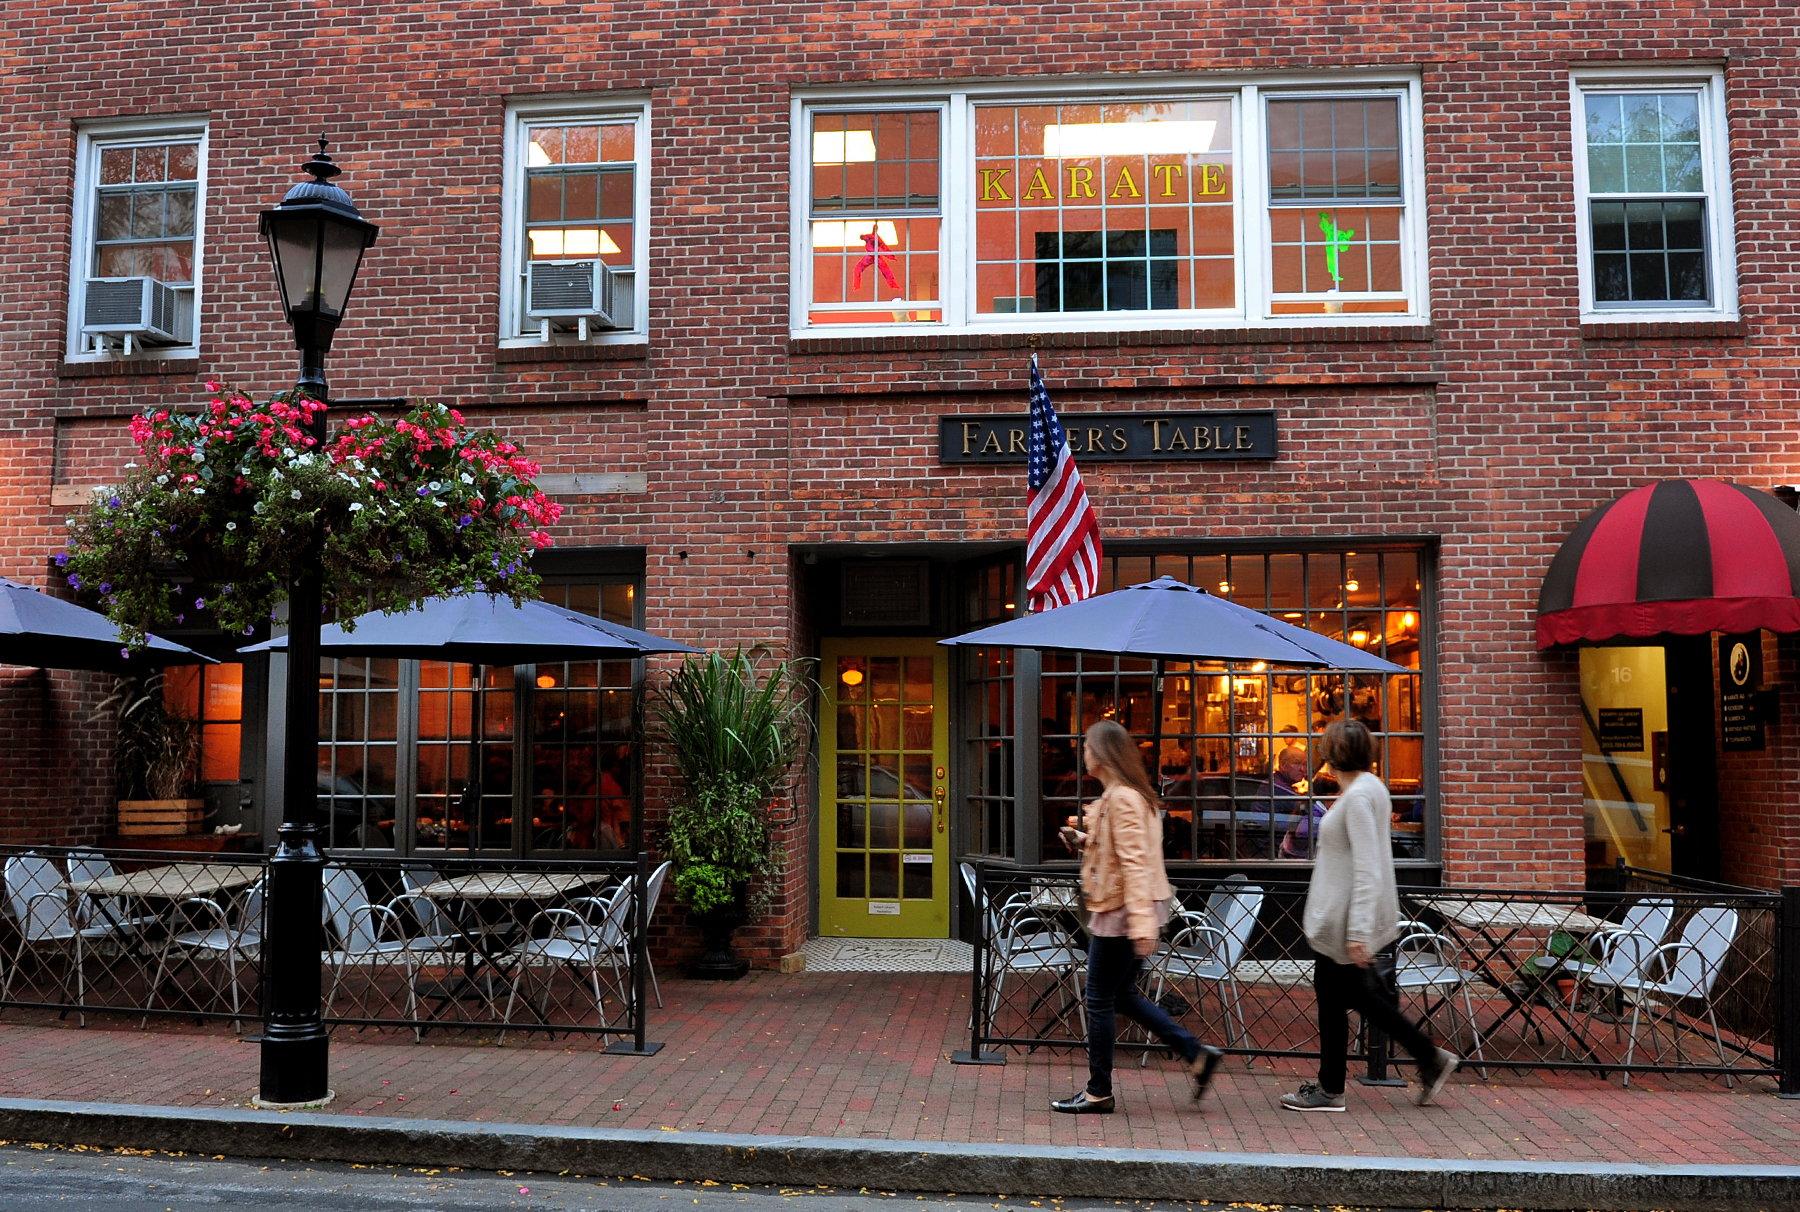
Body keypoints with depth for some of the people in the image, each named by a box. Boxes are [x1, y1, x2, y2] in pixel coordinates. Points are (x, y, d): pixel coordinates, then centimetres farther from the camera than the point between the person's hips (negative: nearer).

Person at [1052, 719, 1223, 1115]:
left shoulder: (1122, 798, -18)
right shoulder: (1126, 794, 13)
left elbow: (1134, 862, -24)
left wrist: (1140, 923, -27)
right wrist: (1085, 841, 9)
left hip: (1121, 912, -10)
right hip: (1121, 909, 10)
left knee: (1100, 1001, 0)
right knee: (1122, 994, 17)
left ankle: (1098, 1093, 11)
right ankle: (1196, 1054, 17)